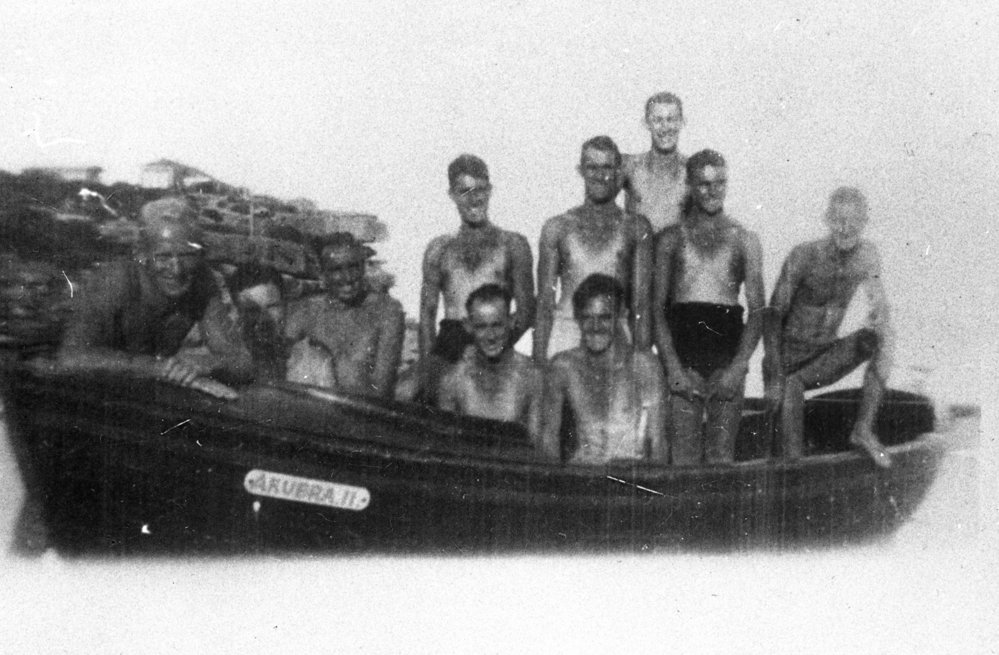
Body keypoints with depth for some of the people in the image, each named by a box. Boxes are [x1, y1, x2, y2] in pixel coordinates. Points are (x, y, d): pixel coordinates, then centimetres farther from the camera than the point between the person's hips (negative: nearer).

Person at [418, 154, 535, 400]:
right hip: (447, 348, 2)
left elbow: (526, 310, 6)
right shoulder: (439, 249, 17)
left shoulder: (512, 244, 11)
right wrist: (425, 371, 3)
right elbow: (427, 313, 14)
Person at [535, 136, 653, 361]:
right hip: (564, 337, 0)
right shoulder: (557, 228, 8)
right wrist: (539, 362, 2)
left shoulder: (636, 227, 7)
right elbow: (544, 303, 8)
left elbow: (641, 302, 4)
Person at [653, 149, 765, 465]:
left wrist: (738, 367, -6)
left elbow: (757, 310, 7)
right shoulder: (672, 238, 11)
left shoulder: (744, 239, 11)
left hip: (728, 360, 0)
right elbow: (657, 308, 6)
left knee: (721, 453, -1)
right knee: (683, 454, -6)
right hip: (682, 355, 0)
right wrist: (672, 366, -7)